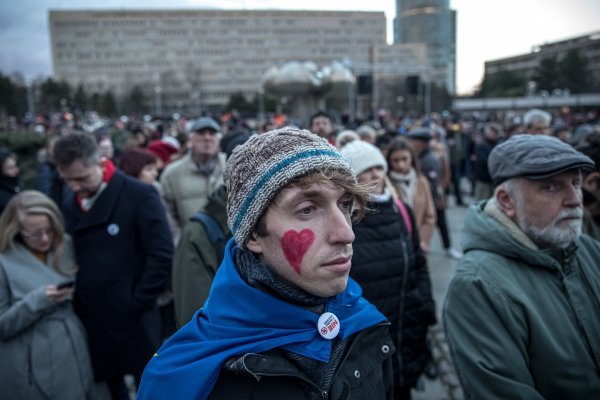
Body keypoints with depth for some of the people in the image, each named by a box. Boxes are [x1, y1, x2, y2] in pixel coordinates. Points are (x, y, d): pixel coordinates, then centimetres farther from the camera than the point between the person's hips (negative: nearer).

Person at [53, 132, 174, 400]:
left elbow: (162, 255, -15)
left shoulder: (139, 195, -11)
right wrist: (74, 304, 3)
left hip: (134, 322, -5)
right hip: (91, 321, 5)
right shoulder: (70, 206, 8)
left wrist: (136, 303, -13)